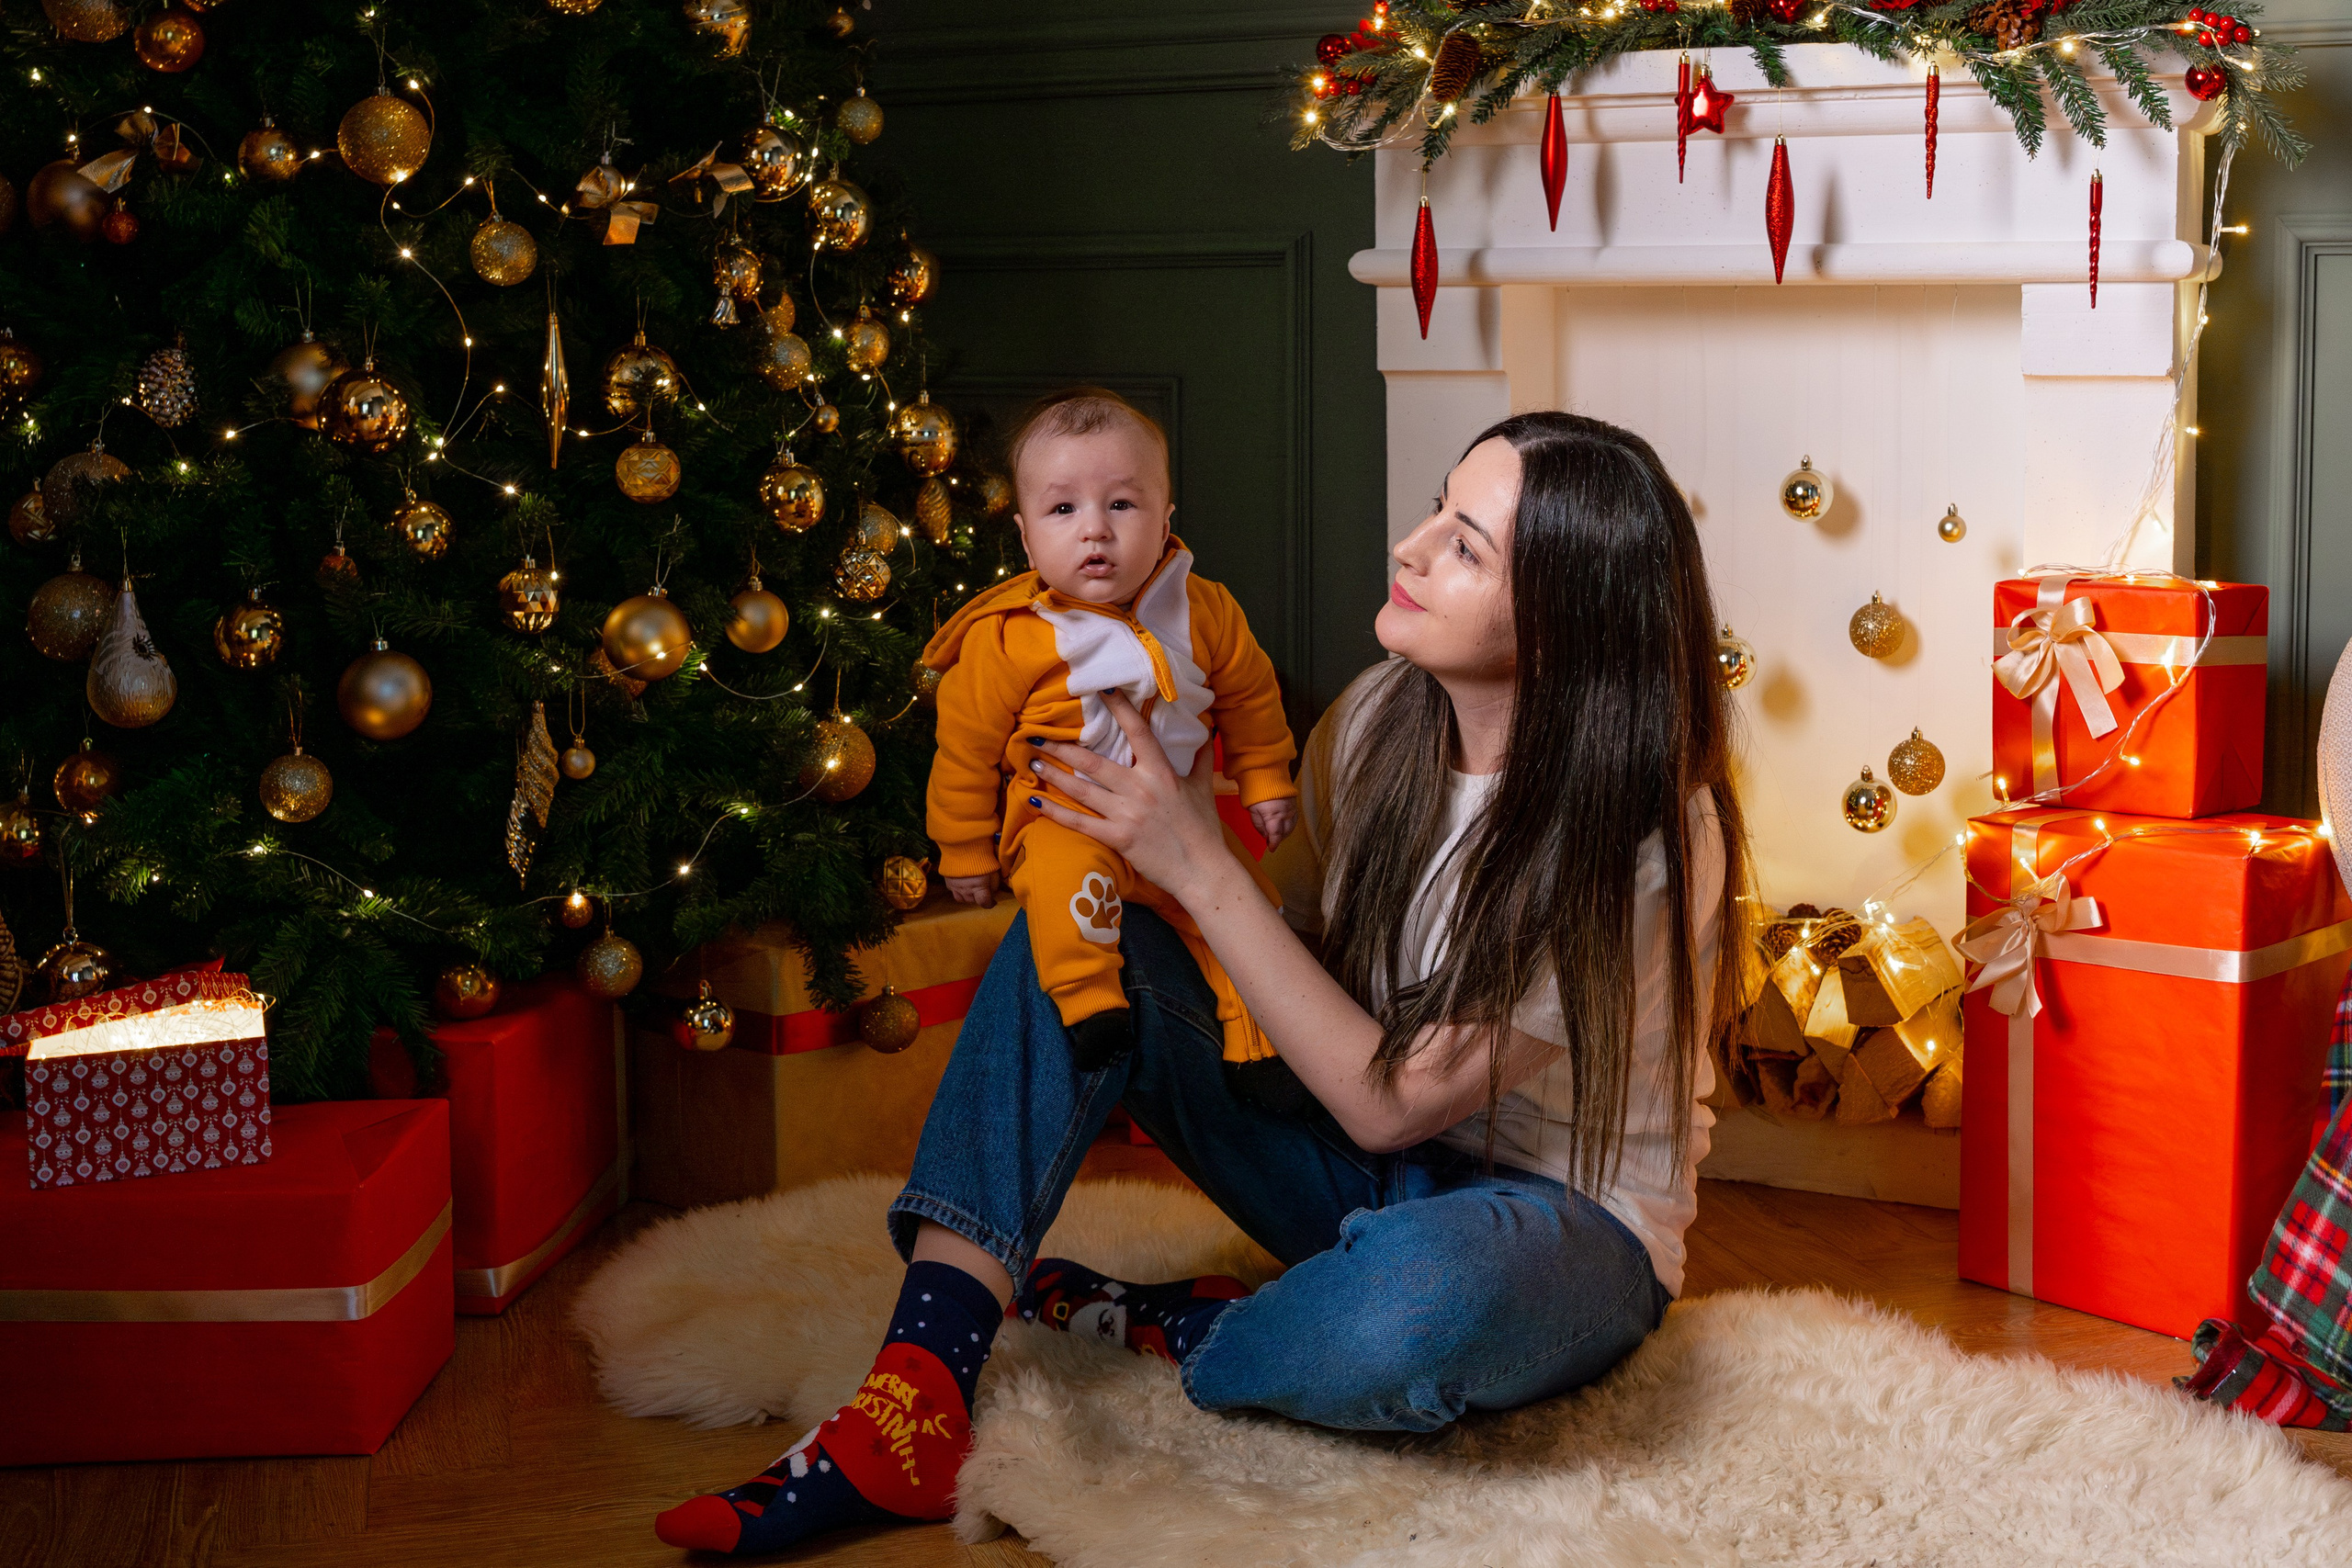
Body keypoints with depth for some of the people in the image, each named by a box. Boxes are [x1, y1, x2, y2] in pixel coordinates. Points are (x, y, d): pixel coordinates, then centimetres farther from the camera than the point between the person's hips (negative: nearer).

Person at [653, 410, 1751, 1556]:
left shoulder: (1648, 830, -24)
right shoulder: (1381, 720, -5)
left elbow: (1392, 1101, -24)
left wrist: (1198, 868, -24)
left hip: (1567, 1219, -6)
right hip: (1370, 1177, 6)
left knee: (1423, 1296, -44)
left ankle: (1157, 1333, -8)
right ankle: (916, 1403, -27)